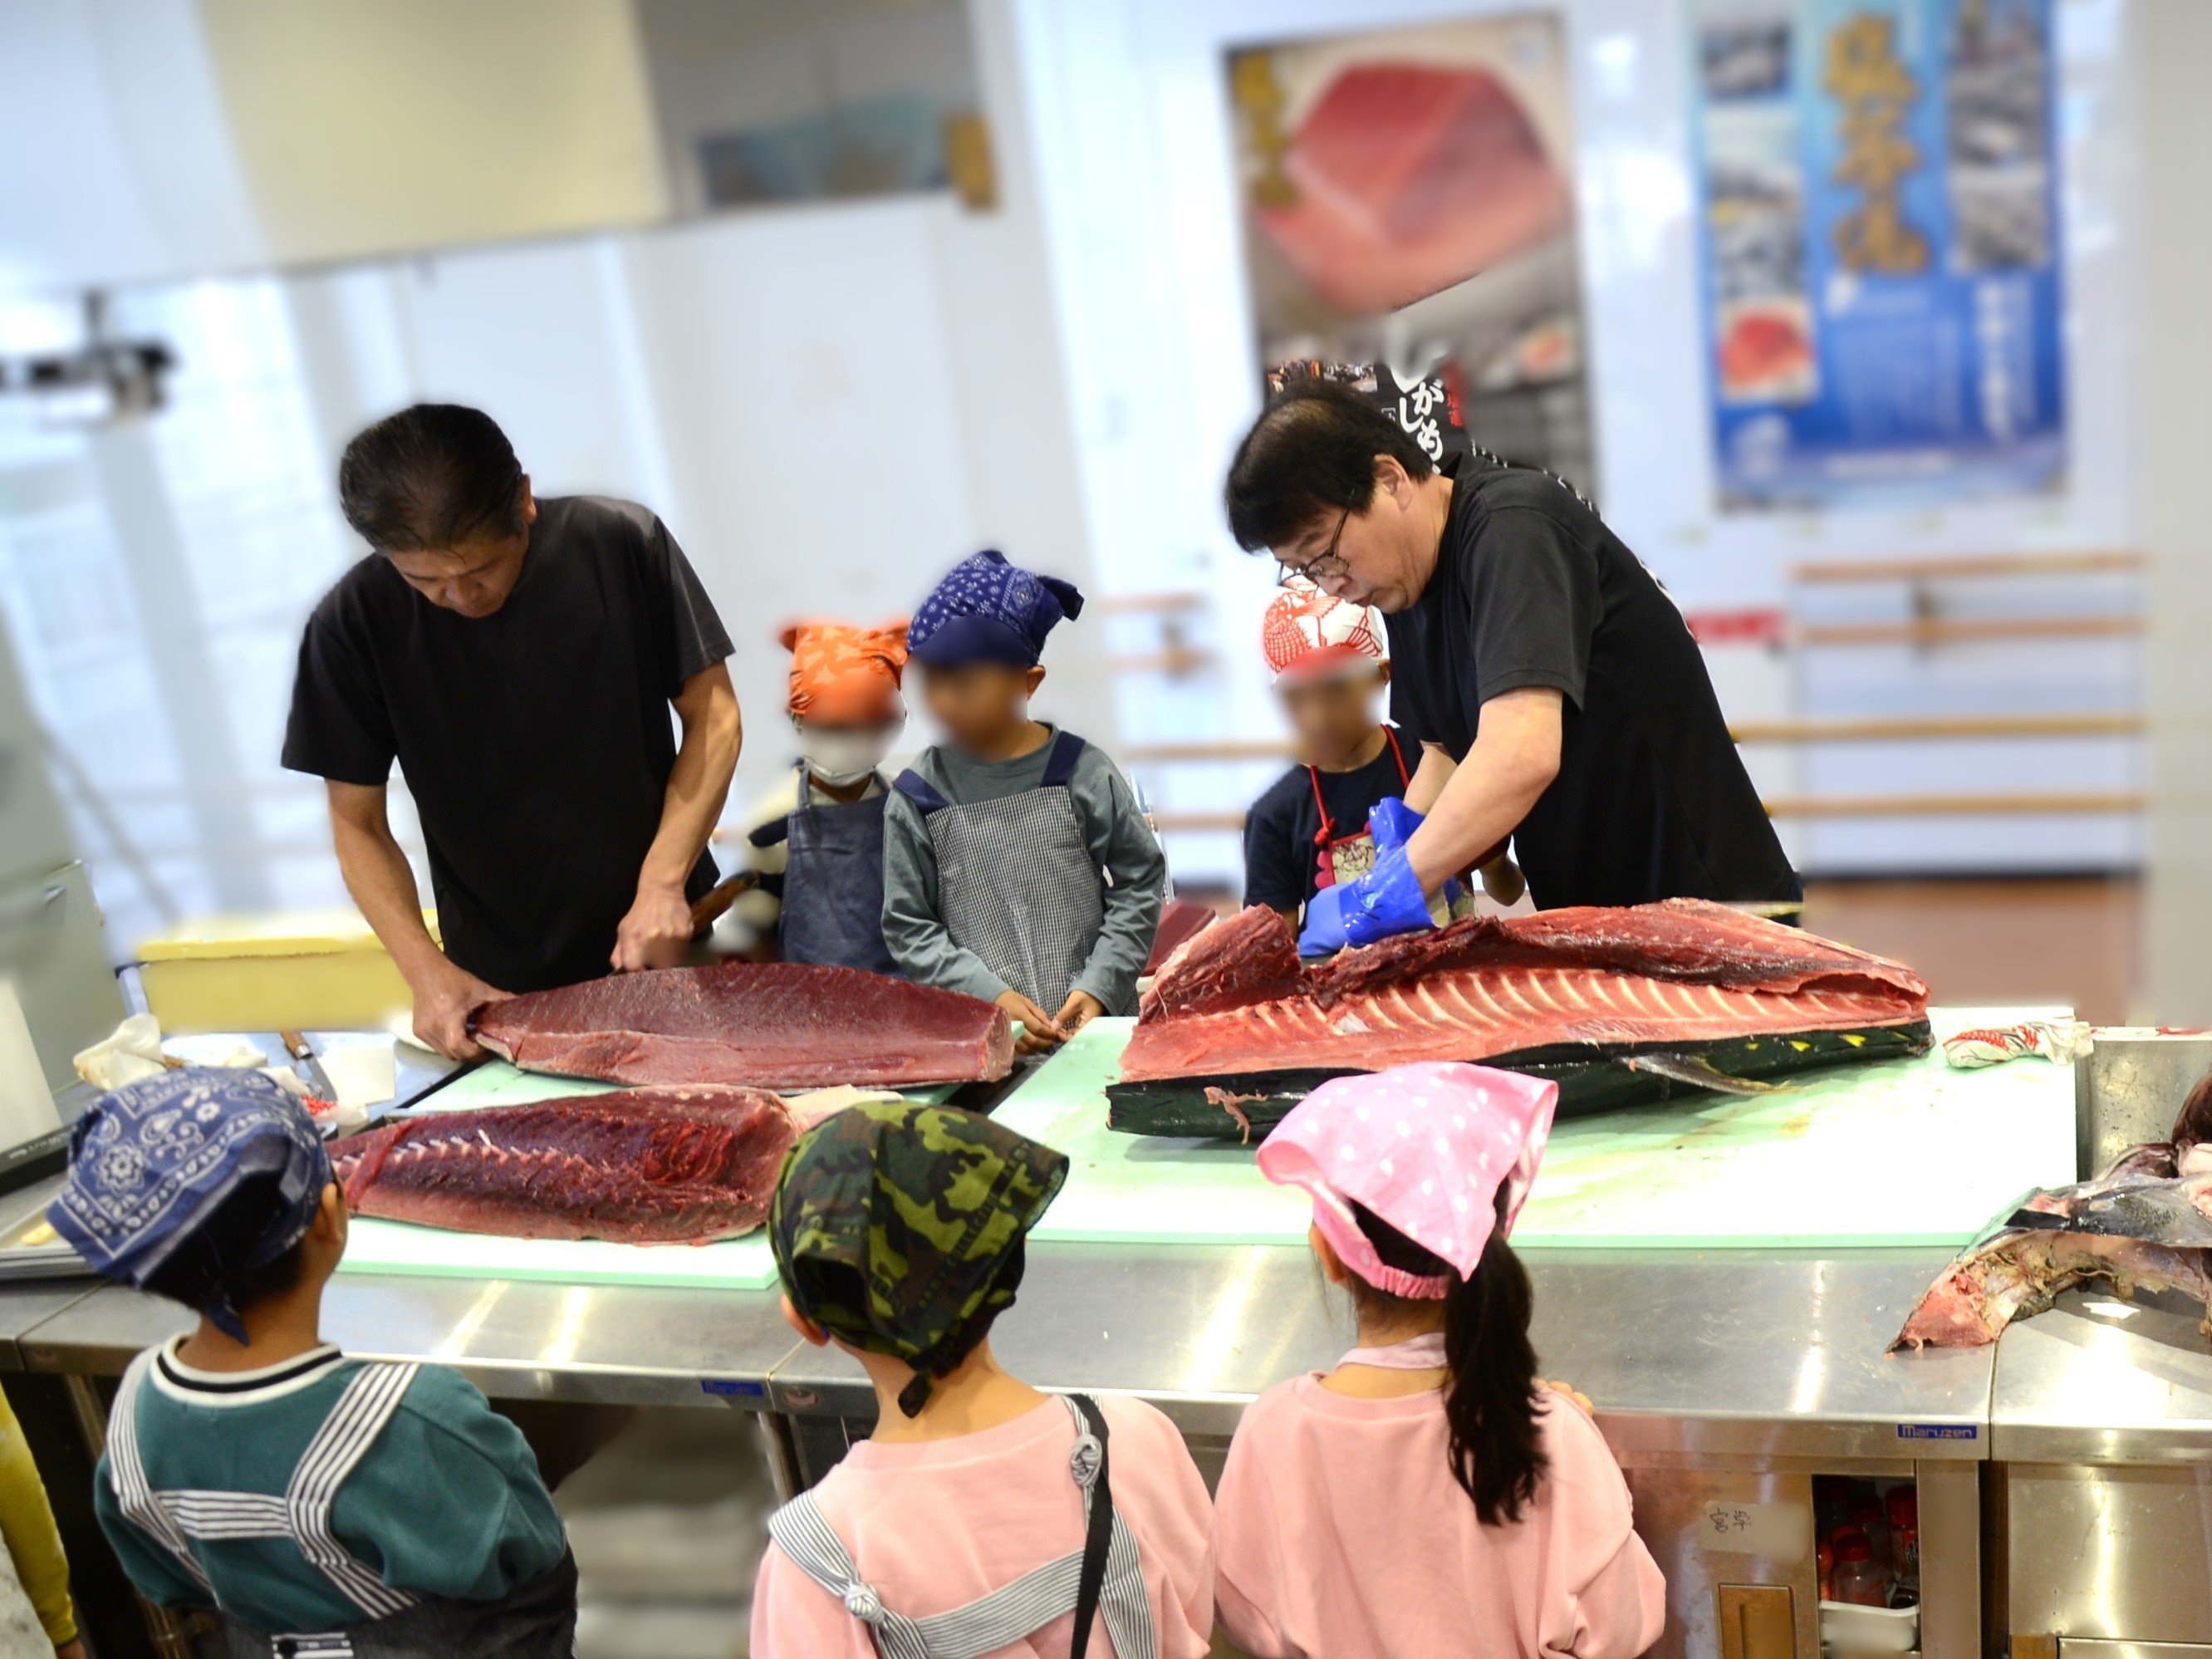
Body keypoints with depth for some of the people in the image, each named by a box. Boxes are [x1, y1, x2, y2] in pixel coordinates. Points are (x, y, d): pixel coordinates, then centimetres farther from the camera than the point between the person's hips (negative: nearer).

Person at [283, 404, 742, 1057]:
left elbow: (713, 715, -8)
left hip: (669, 938, 1)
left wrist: (663, 881, -17)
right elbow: (357, 822, -5)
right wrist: (425, 968, -17)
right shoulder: (355, 625, -14)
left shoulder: (623, 544, -15)